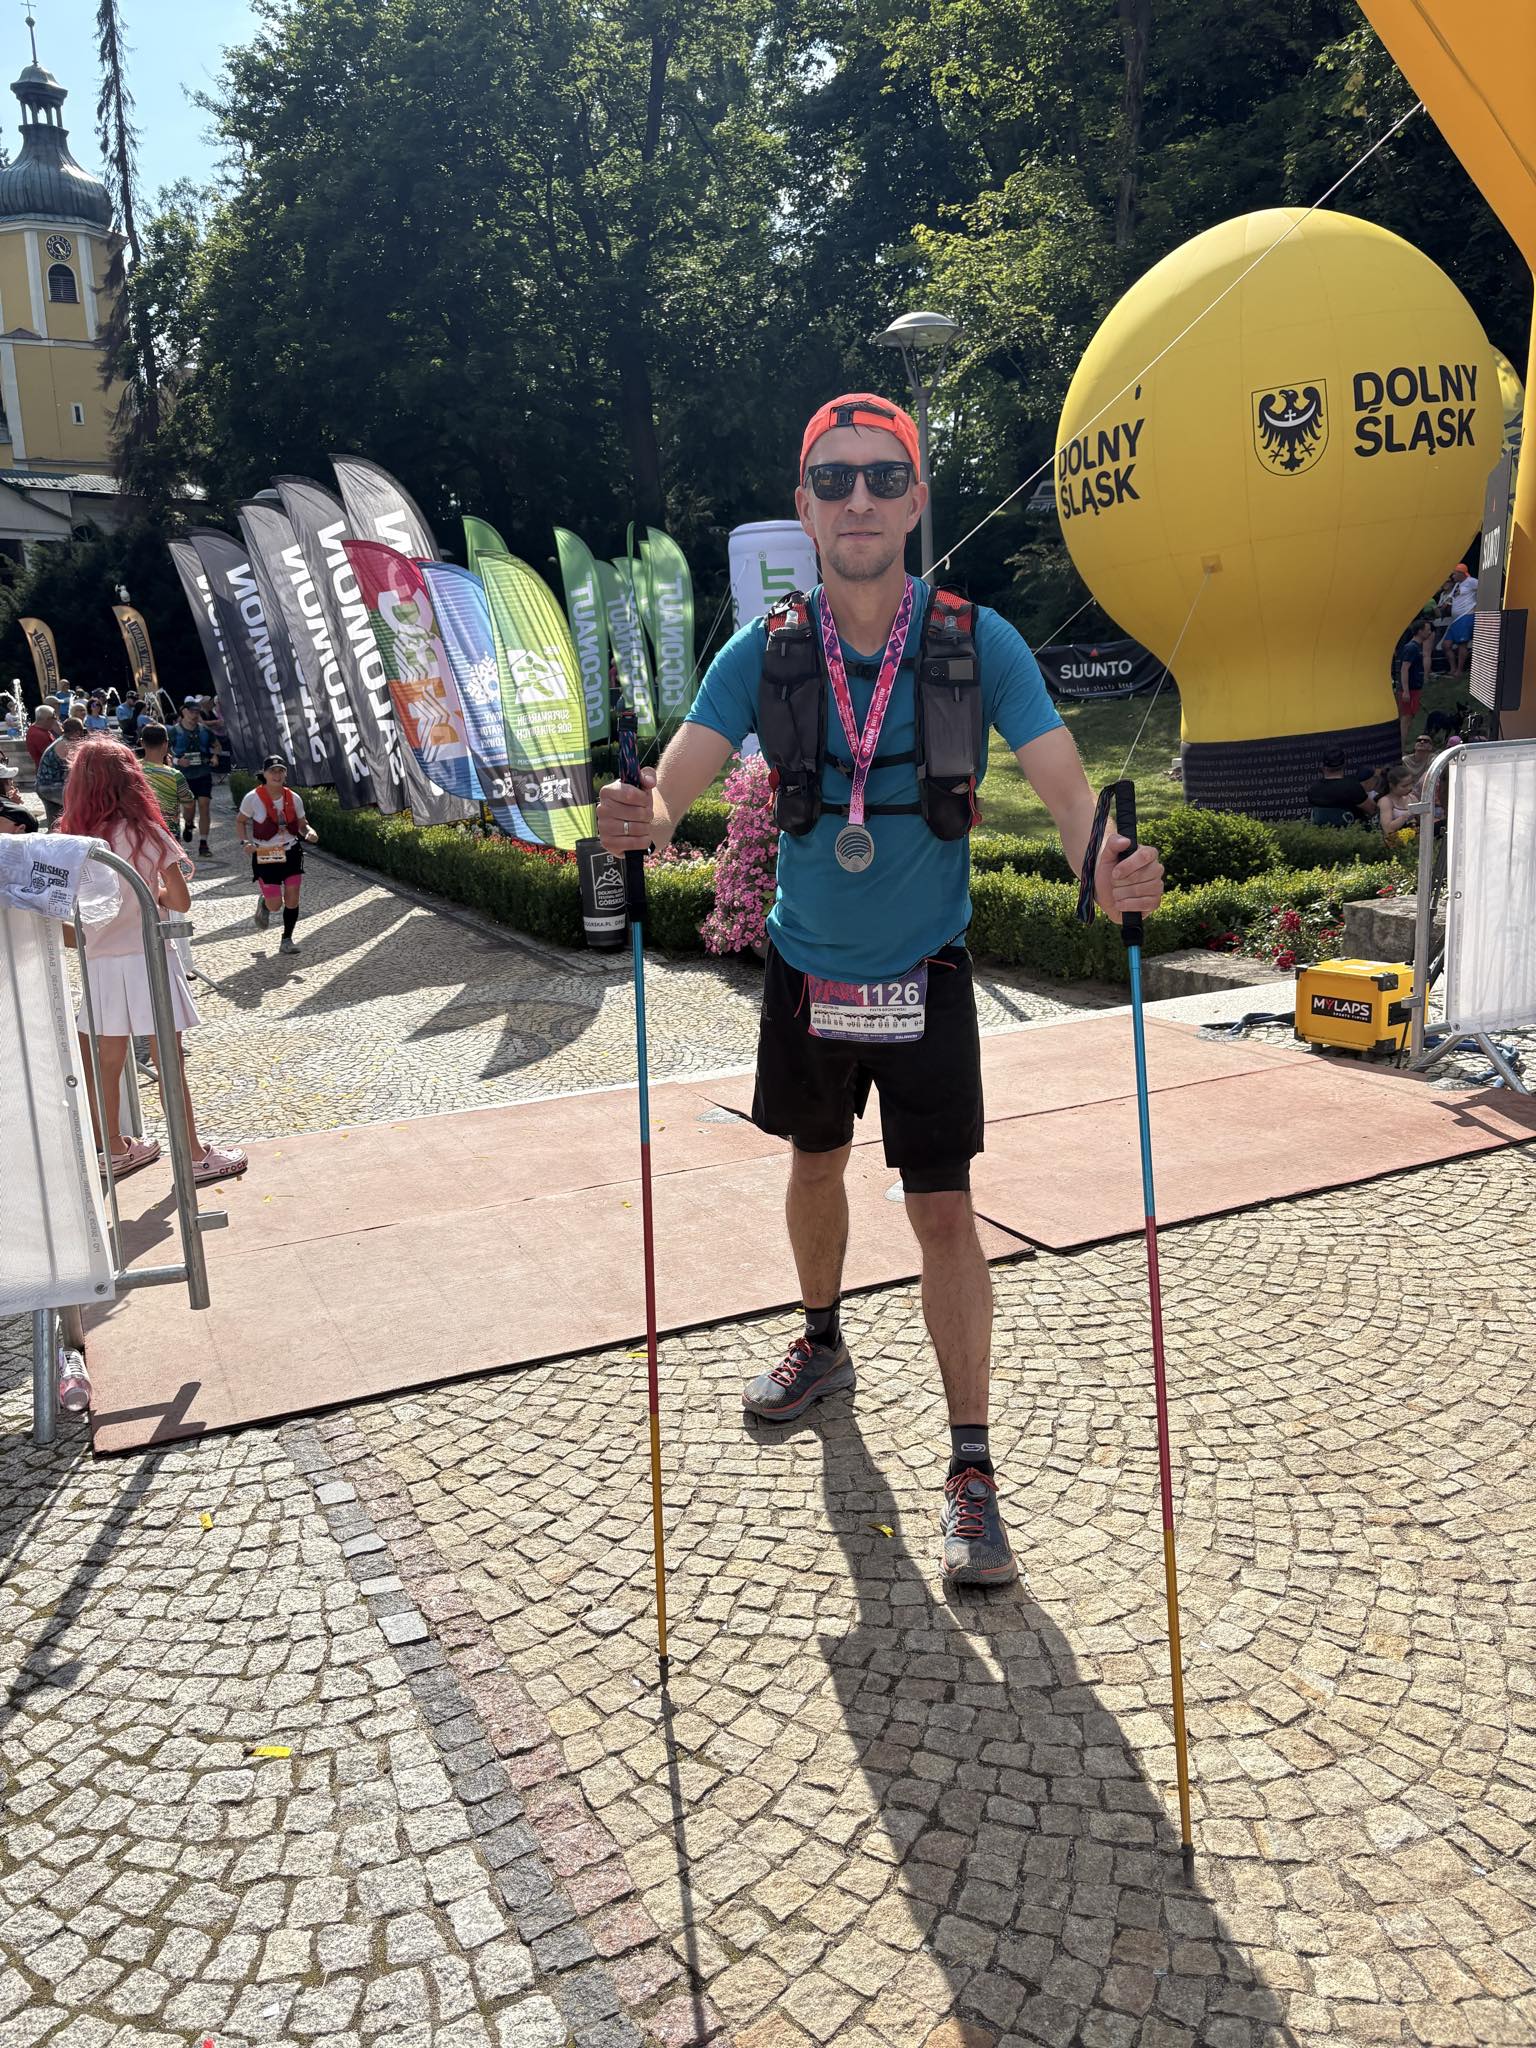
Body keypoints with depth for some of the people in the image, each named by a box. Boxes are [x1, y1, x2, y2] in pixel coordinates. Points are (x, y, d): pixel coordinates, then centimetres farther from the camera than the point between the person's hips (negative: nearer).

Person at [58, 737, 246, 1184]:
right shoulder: (146, 835, -9)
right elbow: (180, 901, -8)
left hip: (99, 964, 4)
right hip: (146, 960, -4)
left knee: (106, 1064, 14)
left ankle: (115, 1150, 28)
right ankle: (194, 1156, 10)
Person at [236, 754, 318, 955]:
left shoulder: (293, 798, -1)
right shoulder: (253, 798, -9)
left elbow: (302, 824, 9)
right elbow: (240, 821, 5)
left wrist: (309, 832, -14)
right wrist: (245, 841, -12)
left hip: (291, 853, 3)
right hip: (264, 855, -2)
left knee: (292, 899, -1)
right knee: (275, 904, -5)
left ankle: (287, 940, 15)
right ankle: (263, 904, 34)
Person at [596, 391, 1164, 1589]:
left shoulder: (975, 642, -12)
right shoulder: (765, 654, -8)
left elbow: (1064, 782, -19)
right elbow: (680, 779, -17)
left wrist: (1109, 866, -42)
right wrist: (645, 819, -42)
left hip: (926, 975, -2)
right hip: (807, 970, 3)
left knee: (943, 1213, -3)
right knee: (815, 1164, 21)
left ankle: (973, 1470, 9)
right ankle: (823, 1346, 47)